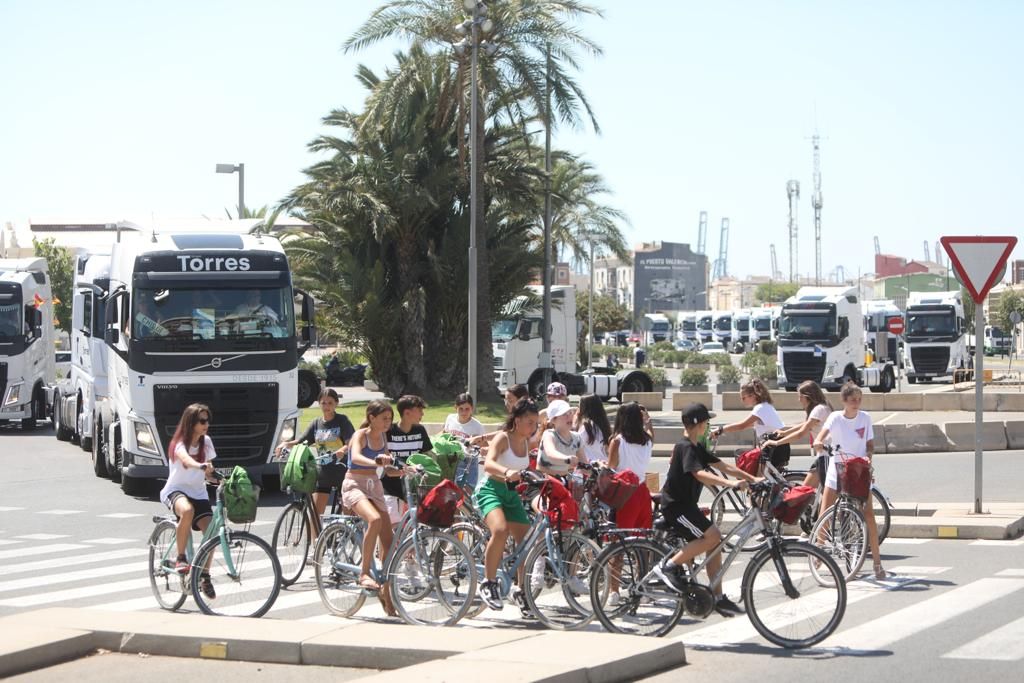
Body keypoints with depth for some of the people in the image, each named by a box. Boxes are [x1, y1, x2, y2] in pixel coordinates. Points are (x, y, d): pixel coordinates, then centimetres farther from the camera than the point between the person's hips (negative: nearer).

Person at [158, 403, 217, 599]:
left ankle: (204, 576, 4)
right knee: (187, 510, -40)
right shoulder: (179, 443, -14)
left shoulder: (206, 442, 5)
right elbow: (185, 459, -39)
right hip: (176, 490, -5)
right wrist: (200, 466, -60)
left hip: (198, 492, 5)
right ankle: (181, 559, -24)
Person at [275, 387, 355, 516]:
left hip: (341, 471, -4)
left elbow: (351, 443, -17)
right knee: (315, 513, 0)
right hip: (323, 473, 4)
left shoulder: (342, 421, -4)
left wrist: (342, 450, -39)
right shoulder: (316, 423, 9)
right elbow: (301, 442, 6)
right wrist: (286, 444, -14)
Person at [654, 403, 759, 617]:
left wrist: (753, 479, 6)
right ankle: (669, 565, -14)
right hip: (675, 505, -10)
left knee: (714, 545, 5)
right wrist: (730, 483, -44)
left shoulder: (696, 448, 15)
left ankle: (718, 598, 9)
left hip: (686, 505, 10)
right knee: (712, 535, -22)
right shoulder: (686, 448, -17)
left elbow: (723, 466, 14)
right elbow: (699, 474, -33)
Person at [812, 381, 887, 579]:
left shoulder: (865, 418, -1)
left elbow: (870, 445, 5)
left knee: (869, 515, -8)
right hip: (836, 471, -1)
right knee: (824, 516, -5)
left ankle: (877, 563, -2)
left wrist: (868, 456, -17)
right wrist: (818, 444, -46)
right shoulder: (836, 418, -8)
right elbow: (819, 439, -22)